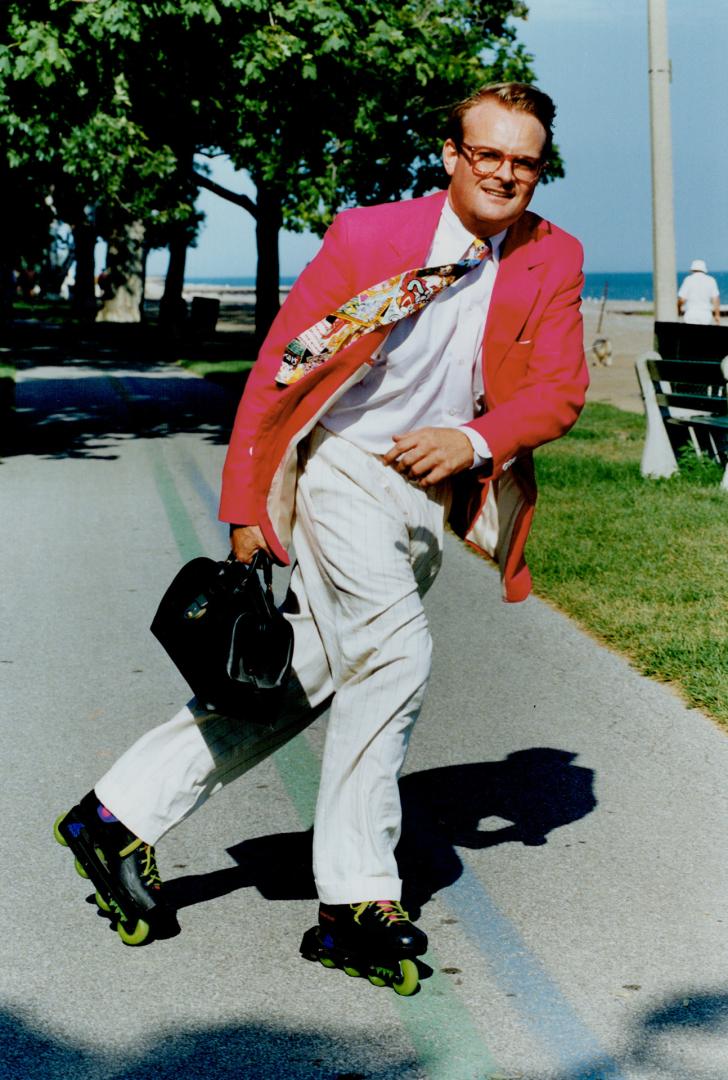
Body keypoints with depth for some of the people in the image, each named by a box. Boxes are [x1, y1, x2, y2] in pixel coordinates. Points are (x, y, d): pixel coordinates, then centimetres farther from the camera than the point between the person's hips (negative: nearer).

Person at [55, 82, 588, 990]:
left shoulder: (552, 260, 3)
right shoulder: (369, 235, -7)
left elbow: (561, 388, 0)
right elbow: (282, 362, -4)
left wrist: (474, 439, -20)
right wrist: (246, 502, -5)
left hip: (429, 500, 5)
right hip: (343, 469, -5)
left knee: (299, 681, 6)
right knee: (394, 652, -23)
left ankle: (122, 811, 20)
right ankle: (357, 900, -12)